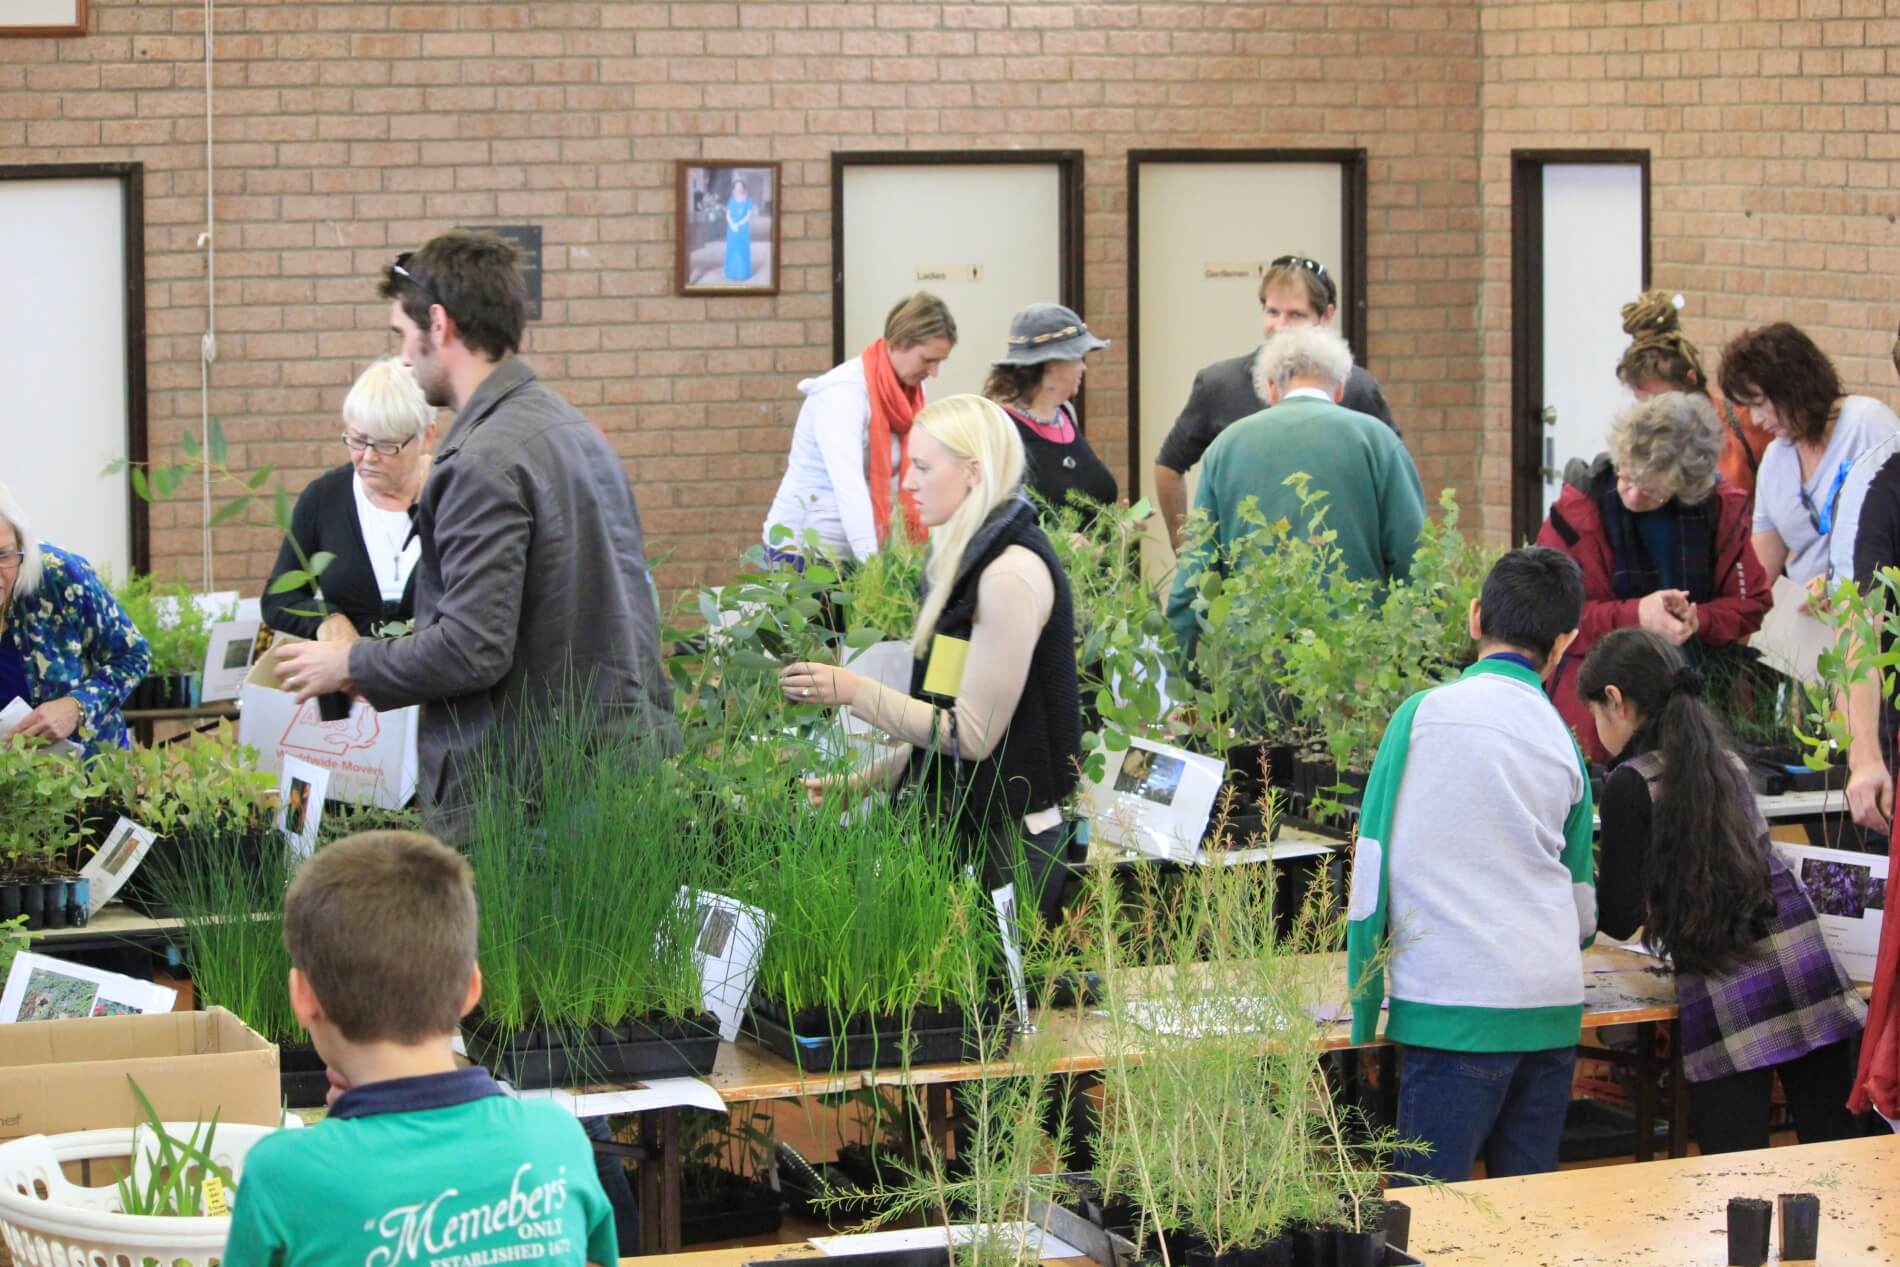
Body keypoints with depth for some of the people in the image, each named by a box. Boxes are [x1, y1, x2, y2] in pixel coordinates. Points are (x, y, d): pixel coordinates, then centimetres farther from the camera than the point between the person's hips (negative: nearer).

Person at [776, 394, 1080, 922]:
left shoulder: (1011, 572, -16)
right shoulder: (976, 559, 14)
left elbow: (973, 734, -17)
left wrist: (855, 691, -14)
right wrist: (861, 782, 13)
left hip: (1004, 842, -9)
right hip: (963, 825, 9)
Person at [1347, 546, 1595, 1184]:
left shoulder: (1426, 713, -2)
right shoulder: (1563, 741, 12)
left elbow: (1373, 868, -5)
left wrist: (1365, 1013, 2)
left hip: (1456, 1008, -5)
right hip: (1553, 1010, 5)